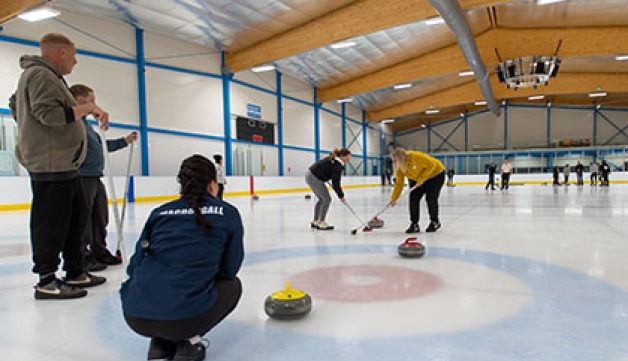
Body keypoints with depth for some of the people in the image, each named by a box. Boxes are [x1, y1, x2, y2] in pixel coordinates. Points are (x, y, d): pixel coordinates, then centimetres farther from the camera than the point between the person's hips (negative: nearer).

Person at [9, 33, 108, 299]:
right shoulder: (40, 75, -10)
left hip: (64, 165, 11)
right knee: (51, 224, -4)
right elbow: (48, 113, -23)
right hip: (49, 165, -11)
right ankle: (47, 282, 7)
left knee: (77, 216, 15)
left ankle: (75, 273, 24)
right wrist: (87, 107, -18)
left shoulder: (47, 76, 22)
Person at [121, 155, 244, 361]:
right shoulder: (228, 213, 5)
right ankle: (189, 339, 7)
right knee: (232, 285, 26)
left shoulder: (160, 212, 14)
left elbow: (134, 266, 14)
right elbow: (229, 269, 8)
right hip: (186, 315, -4)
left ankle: (160, 341, 18)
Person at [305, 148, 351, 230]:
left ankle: (315, 221, 25)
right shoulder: (337, 165, -18)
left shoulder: (333, 159, 11)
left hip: (310, 175, 10)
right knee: (327, 199, -5)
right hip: (314, 178, -10)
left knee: (321, 199, 18)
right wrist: (341, 196, -11)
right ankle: (321, 223, 0)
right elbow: (335, 183, -19)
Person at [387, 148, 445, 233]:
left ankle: (435, 222, 9)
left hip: (435, 174, -6)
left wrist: (421, 179, -30)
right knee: (413, 198, -9)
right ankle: (414, 224, 0)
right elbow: (399, 183, -9)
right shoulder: (399, 168, -14)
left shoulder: (417, 157, -35)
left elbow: (431, 165, -28)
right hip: (417, 179, 6)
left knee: (430, 198, -15)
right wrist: (393, 199, -15)